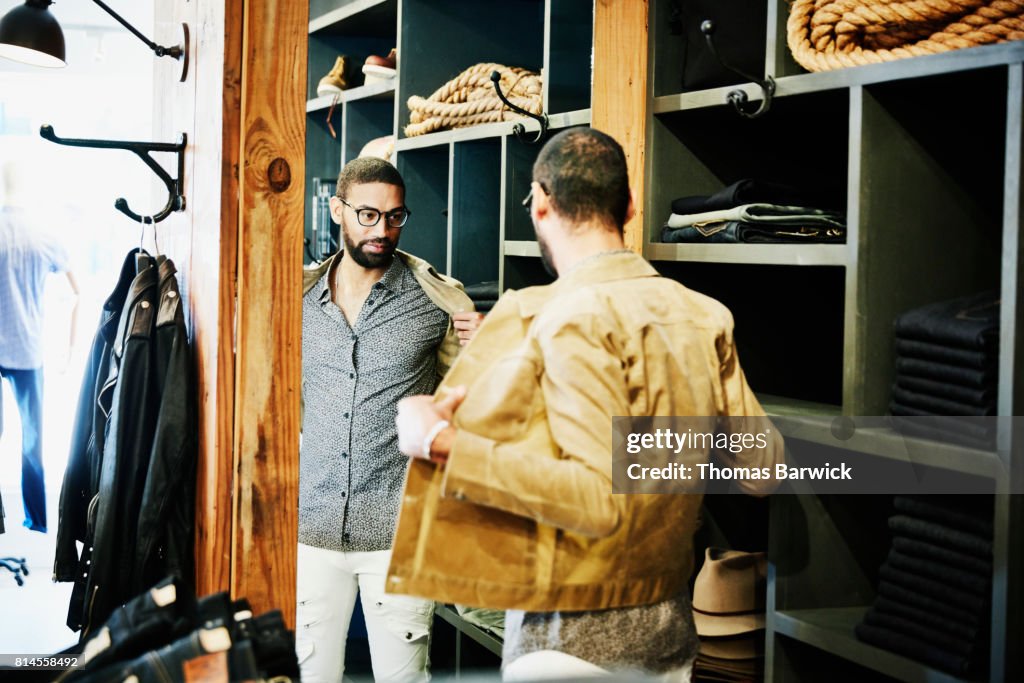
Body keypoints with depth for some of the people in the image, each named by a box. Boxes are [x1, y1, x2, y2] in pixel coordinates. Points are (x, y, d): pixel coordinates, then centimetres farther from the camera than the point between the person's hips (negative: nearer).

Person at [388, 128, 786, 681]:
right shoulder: (702, 315, 2)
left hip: (574, 638, -7)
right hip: (670, 623, 7)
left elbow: (601, 499, -27)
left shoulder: (573, 318, -18)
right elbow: (761, 469, 6)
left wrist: (444, 445, -24)